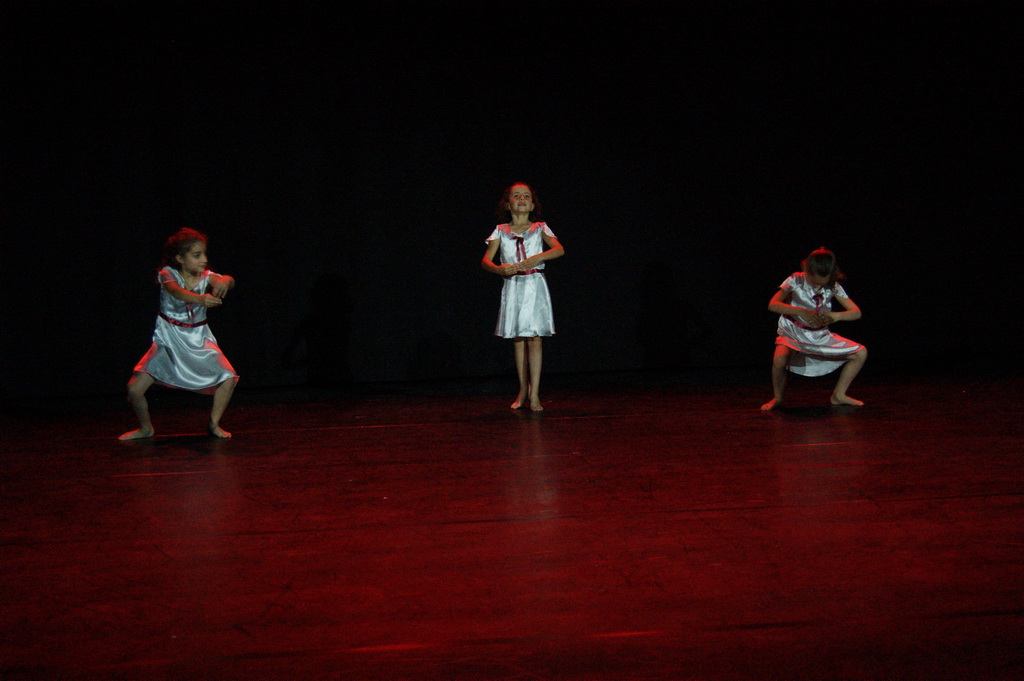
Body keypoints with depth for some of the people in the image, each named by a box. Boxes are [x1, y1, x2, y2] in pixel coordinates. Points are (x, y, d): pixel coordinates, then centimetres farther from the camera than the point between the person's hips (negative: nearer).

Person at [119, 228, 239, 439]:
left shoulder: (205, 276, -5)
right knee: (134, 388, -10)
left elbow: (229, 281, -25)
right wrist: (199, 299, -56)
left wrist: (224, 281, -51)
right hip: (169, 339, -2)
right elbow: (176, 291, -35)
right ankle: (146, 428, 18)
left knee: (228, 378, -14)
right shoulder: (168, 274, -13)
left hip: (199, 339, 2)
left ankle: (214, 424, 10)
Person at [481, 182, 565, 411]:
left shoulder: (540, 228, 5)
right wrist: (499, 269, -22)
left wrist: (538, 258, -25)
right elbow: (486, 259, -1)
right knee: (517, 340, 7)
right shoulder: (501, 230, 8)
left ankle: (534, 394, -6)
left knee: (533, 339, -7)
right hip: (513, 287, 2)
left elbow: (560, 249, -9)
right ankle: (523, 390, 18)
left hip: (534, 285, -2)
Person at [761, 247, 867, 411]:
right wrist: (801, 312, -36)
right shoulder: (796, 280, -13)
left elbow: (856, 312, -6)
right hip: (793, 333, -4)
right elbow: (772, 304, -22)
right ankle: (778, 399, -8)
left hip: (820, 335, 4)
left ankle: (839, 395, 11)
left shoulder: (833, 286, -5)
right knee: (780, 359, -36)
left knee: (861, 353, -3)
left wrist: (836, 316, -29)